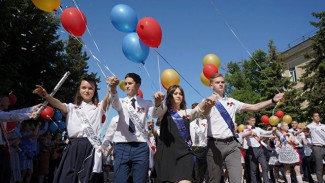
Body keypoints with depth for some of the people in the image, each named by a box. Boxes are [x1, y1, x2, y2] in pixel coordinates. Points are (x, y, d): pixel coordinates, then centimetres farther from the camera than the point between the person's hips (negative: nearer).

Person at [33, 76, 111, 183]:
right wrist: (45, 95, -24)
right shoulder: (72, 108, 16)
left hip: (92, 148, -1)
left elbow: (107, 100, -8)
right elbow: (59, 105, -3)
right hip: (73, 148, 2)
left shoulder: (98, 108, 12)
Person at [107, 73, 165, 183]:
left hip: (141, 147, 0)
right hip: (122, 146, 0)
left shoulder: (146, 103, 13)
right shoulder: (122, 102, 14)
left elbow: (154, 114, -9)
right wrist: (113, 88, -34)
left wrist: (158, 103, -33)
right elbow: (114, 102, -11)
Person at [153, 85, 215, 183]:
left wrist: (208, 104, -26)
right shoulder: (165, 111, 11)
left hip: (184, 152, 1)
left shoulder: (187, 112, 18)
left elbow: (199, 109, -3)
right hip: (167, 151, -1)